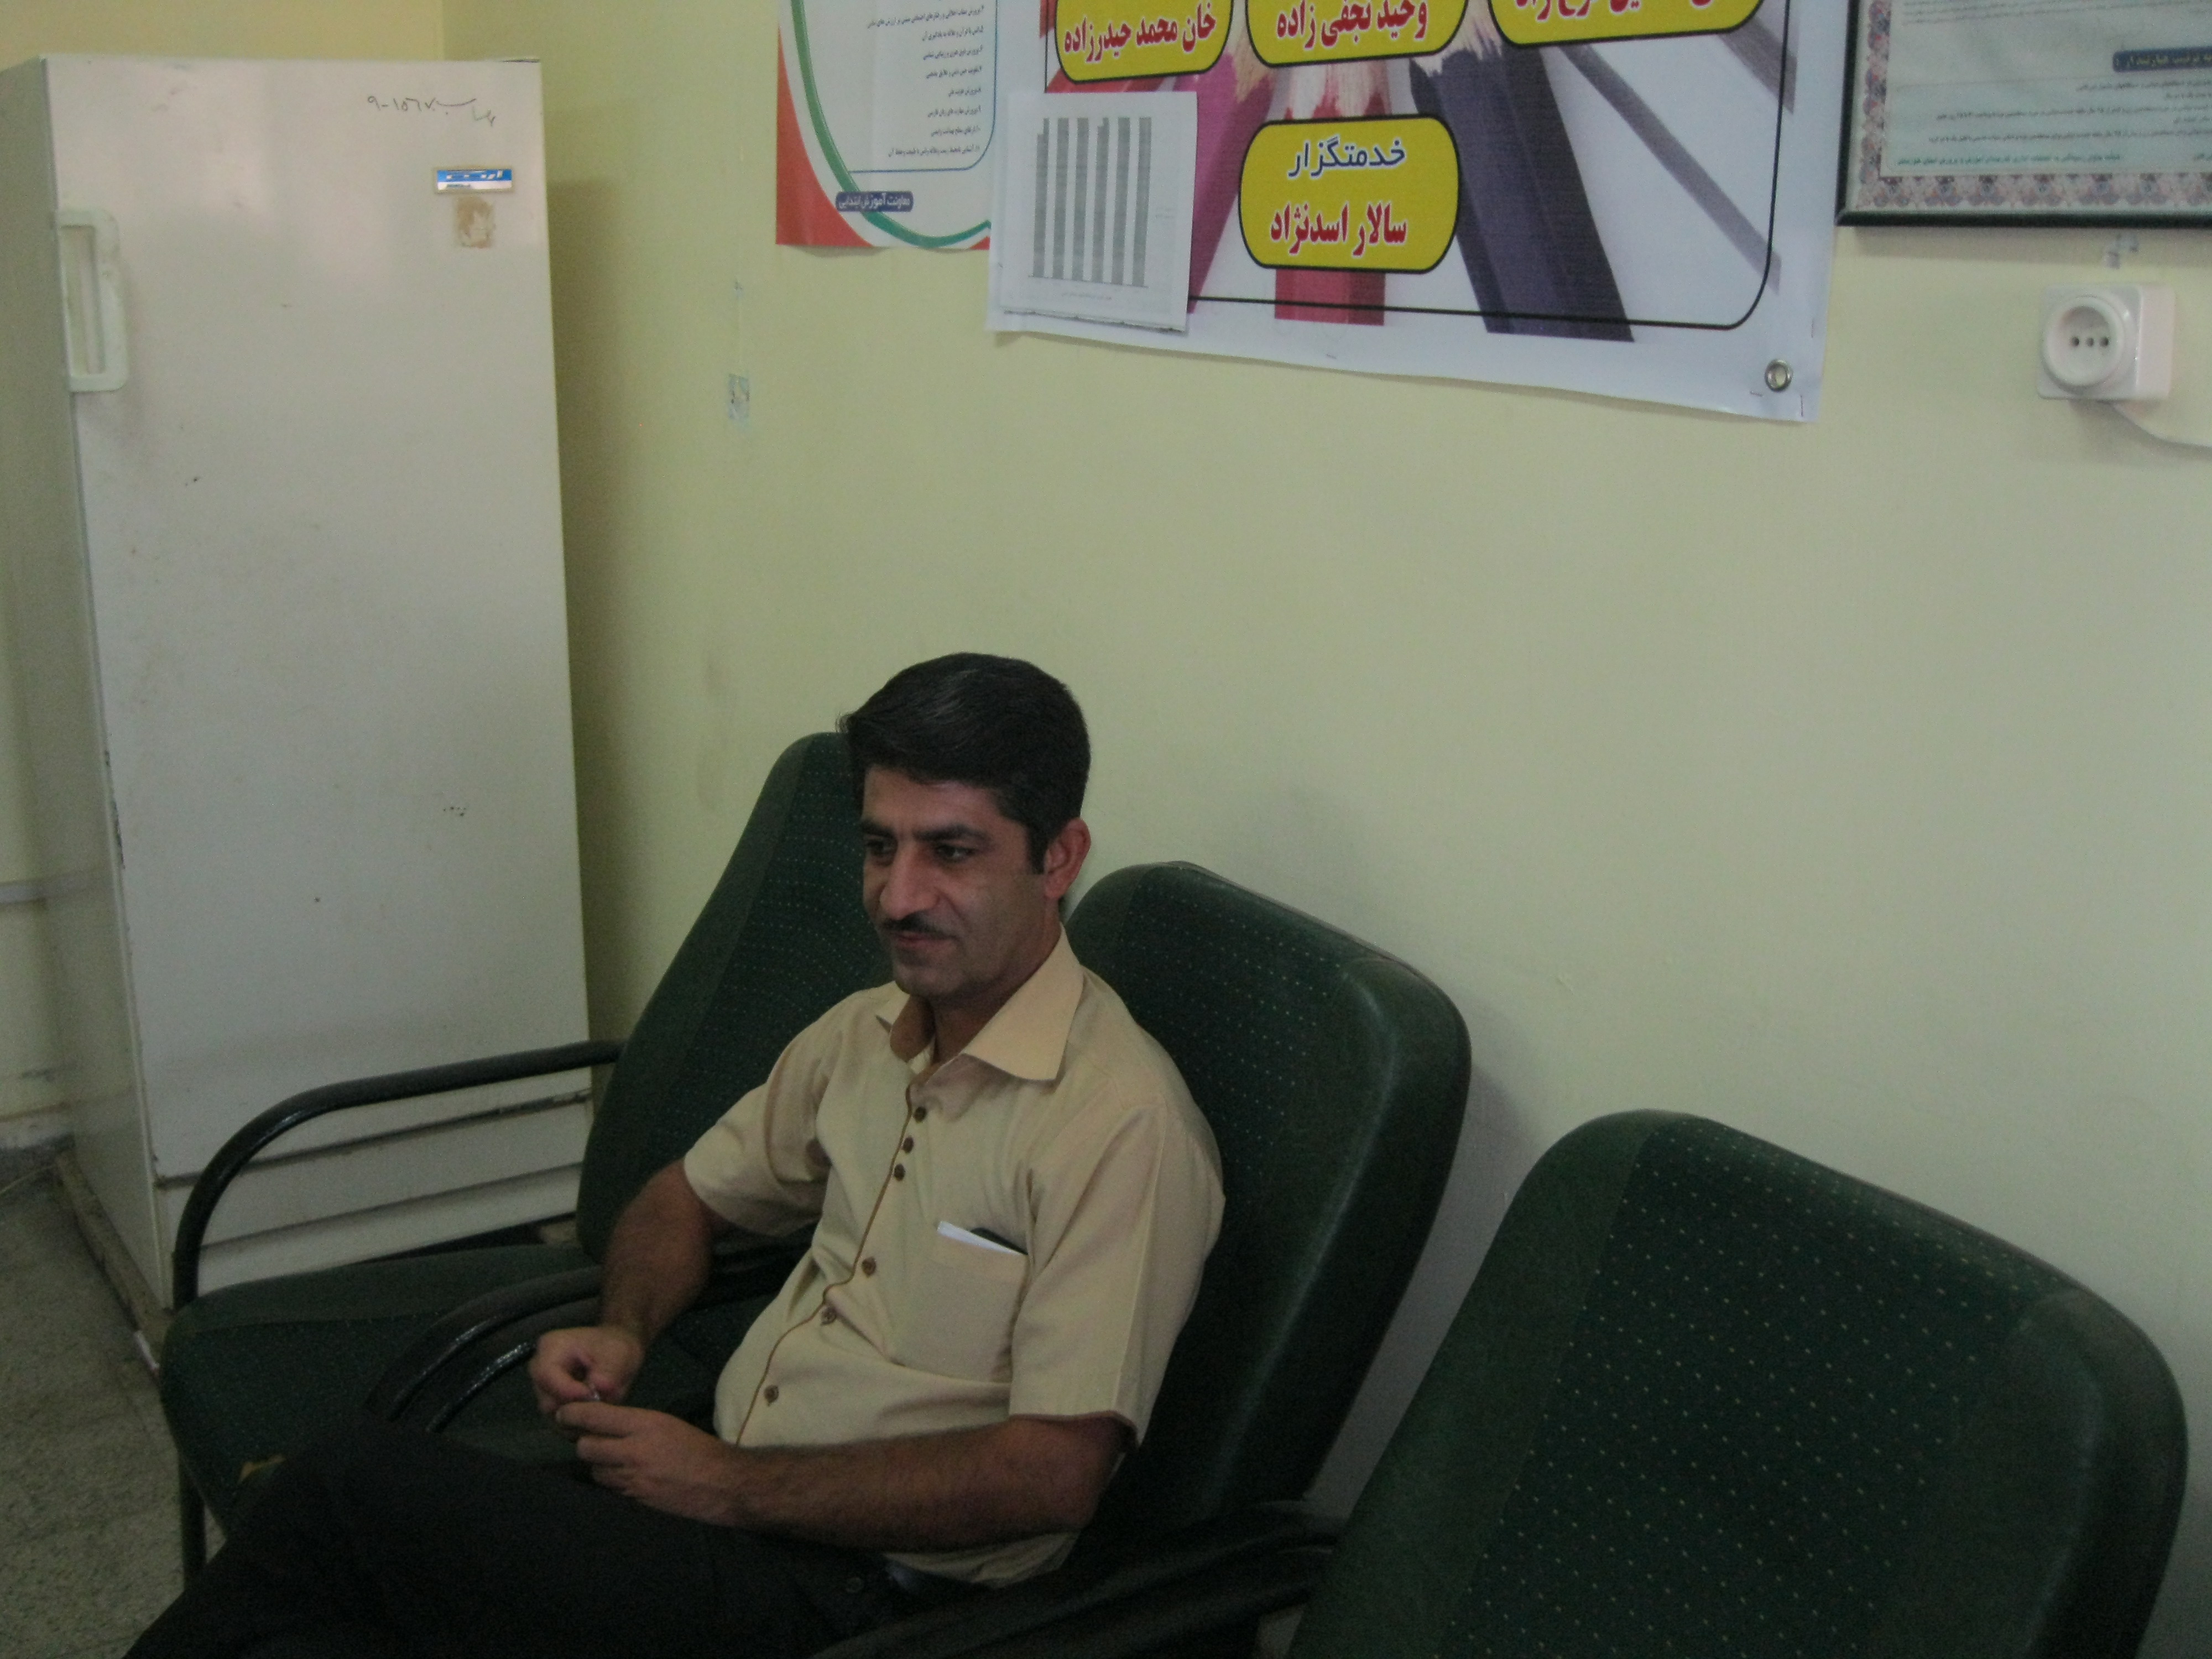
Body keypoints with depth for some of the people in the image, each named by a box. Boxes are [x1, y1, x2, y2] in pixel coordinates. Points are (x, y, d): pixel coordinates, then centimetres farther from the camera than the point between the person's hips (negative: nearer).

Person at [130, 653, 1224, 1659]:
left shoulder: (1119, 1120, -17)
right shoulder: (864, 1033, 9)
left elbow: (1053, 1473, -21)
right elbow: (686, 1196, 23)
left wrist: (732, 1486, -16)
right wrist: (623, 1332, 2)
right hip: (736, 1503, 7)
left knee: (356, 1488, -16)